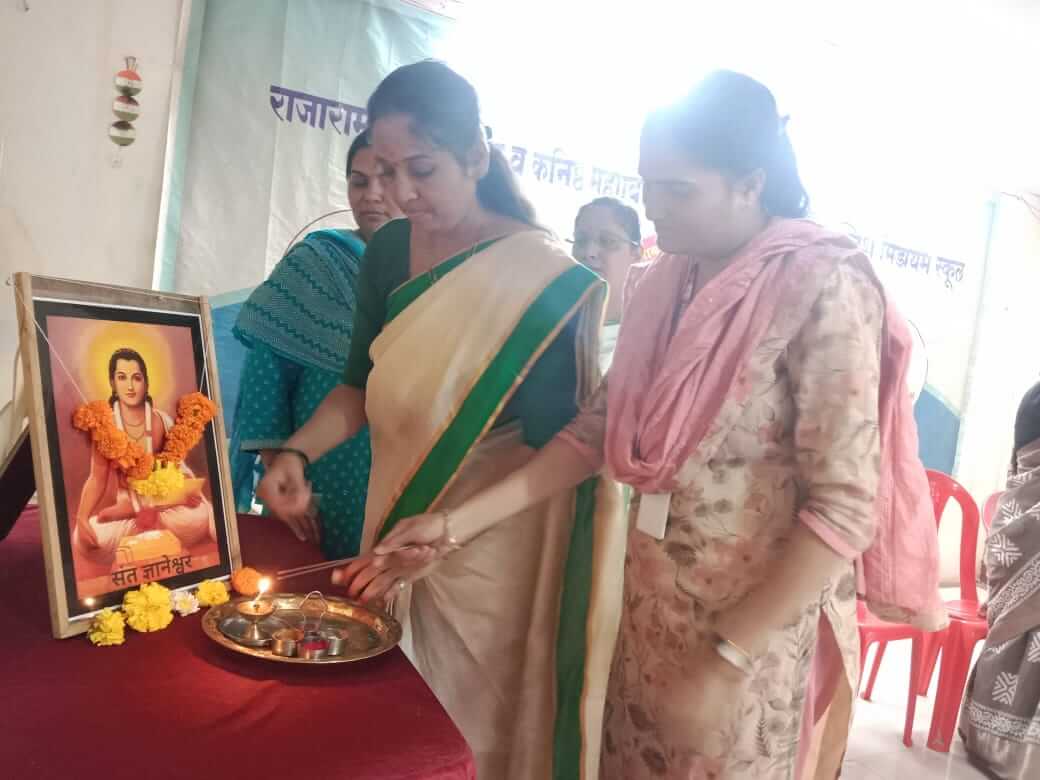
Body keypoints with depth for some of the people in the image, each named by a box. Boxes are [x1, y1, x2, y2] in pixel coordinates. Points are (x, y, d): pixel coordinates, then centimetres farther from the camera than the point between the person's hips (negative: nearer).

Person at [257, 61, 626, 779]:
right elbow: (363, 386, 8)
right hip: (409, 526, 5)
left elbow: (548, 448, -17)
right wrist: (299, 452, -9)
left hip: (499, 548, -5)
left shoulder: (543, 278, -17)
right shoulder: (387, 252, 1)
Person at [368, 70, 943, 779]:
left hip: (757, 634, -5)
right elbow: (599, 429, 1)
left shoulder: (823, 285, -19)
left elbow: (845, 508, -21)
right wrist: (460, 521, -6)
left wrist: (723, 662, -21)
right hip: (649, 615, 6)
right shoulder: (664, 281, 1)